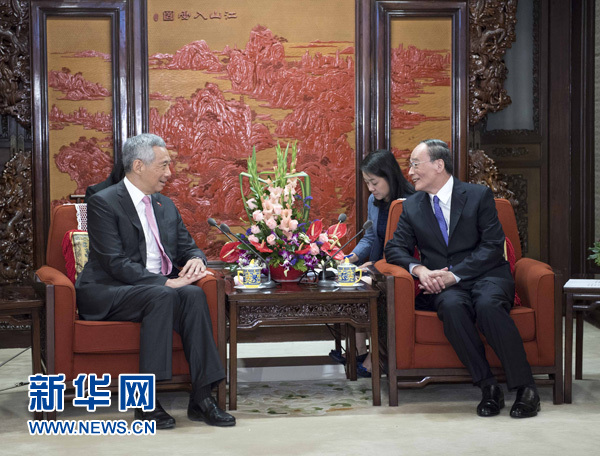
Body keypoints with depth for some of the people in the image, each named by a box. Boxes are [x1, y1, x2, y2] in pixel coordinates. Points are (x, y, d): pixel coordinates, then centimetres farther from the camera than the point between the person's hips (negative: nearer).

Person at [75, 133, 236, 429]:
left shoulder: (165, 205, 17)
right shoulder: (104, 203, -7)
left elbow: (188, 247, 19)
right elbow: (116, 263, -17)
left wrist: (195, 260, -7)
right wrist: (165, 283, -25)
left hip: (160, 288, 6)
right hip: (106, 294, -6)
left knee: (193, 294, -26)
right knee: (163, 297, -34)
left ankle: (201, 397, -27)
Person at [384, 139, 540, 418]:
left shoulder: (479, 196, 3)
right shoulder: (412, 206, 14)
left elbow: (493, 246, -5)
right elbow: (395, 248, 10)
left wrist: (454, 274, -17)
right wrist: (418, 269, -13)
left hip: (486, 276, -2)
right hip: (444, 286, 2)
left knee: (488, 304, -36)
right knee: (452, 306, -34)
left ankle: (524, 387, -28)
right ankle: (487, 387, -29)